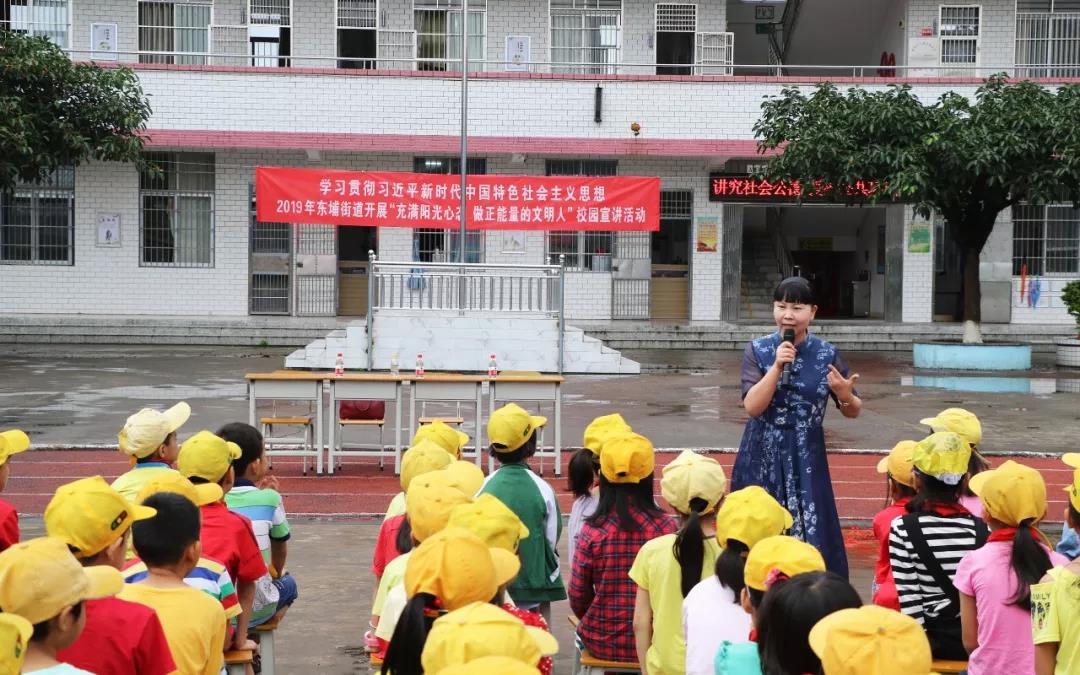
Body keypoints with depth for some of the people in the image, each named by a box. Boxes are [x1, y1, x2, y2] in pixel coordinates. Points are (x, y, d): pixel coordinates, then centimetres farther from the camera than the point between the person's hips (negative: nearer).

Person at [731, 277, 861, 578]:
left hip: (806, 461, 0)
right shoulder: (757, 350, -3)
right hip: (762, 460, 0)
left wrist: (846, 396, -19)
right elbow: (752, 406, -13)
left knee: (811, 540, -1)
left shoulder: (827, 354, -2)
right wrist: (777, 366, -22)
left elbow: (853, 412, 4)